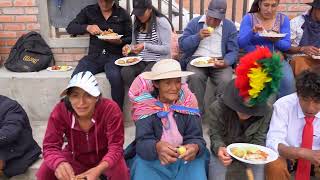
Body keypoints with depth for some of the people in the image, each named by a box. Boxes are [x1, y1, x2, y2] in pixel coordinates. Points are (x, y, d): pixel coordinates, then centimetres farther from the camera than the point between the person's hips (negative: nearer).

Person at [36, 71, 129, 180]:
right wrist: (59, 163, -47)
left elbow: (116, 147, -28)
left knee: (120, 171, -30)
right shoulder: (60, 111, -23)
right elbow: (50, 146, -22)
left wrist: (99, 169, -48)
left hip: (104, 157, -1)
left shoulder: (110, 109, -29)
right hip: (75, 157, 2)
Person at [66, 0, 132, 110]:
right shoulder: (88, 11, 12)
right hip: (94, 55, 2)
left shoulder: (122, 14, 8)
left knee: (115, 76, -34)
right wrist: (87, 27, -13)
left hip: (114, 55, -2)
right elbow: (70, 28, 7)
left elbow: (130, 38, 8)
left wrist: (119, 41, -15)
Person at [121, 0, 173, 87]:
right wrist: (129, 48, -1)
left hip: (158, 60, -5)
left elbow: (167, 49, -11)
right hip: (140, 61, 5)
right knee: (125, 71, -27)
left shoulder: (162, 22, -5)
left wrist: (145, 46, -19)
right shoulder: (137, 24, 15)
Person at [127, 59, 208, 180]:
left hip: (185, 158, 1)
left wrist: (195, 147, -31)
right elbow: (142, 142, -18)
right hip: (152, 159, 0)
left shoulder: (188, 101, -5)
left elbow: (196, 137, -8)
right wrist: (157, 147, -40)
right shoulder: (145, 105, -11)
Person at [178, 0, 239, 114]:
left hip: (219, 61, 1)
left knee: (225, 80, -31)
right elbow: (182, 45, 1)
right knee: (195, 77, -33)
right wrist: (198, 36, -14)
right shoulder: (194, 23, 7)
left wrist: (225, 62, -18)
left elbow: (233, 51, 3)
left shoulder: (230, 26, 9)